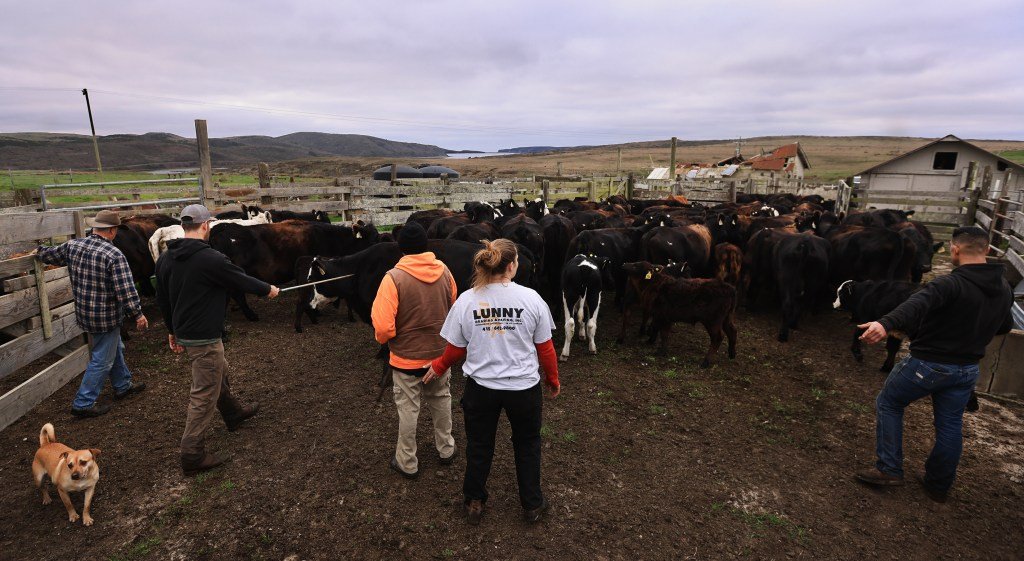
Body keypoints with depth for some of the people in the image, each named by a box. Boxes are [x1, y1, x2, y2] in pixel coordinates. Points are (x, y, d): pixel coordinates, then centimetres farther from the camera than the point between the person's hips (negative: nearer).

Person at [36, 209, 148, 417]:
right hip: (107, 317, -8)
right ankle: (83, 404, 14)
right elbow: (126, 290, -24)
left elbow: (52, 255, 20)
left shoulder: (73, 246, -1)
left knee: (115, 348, 25)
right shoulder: (114, 255, -23)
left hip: (84, 313, 8)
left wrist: (39, 251, 43)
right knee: (102, 360, 6)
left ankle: (123, 385, 39)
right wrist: (137, 314, -14)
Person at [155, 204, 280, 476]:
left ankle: (234, 413, 49)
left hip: (183, 332, 9)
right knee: (204, 395, 1)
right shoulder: (210, 259, -22)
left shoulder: (165, 258, 4)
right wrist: (268, 289, 10)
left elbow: (162, 299, 13)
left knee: (219, 374, 28)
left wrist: (172, 330, 24)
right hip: (204, 338, -9)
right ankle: (193, 456, 9)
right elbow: (241, 279, -9)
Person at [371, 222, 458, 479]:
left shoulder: (394, 277, -21)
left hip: (407, 357, -4)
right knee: (442, 400, 24)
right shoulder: (444, 272, -7)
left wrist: (383, 339, 0)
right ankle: (446, 450, 41)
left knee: (408, 409, 13)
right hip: (441, 353, 4)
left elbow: (383, 327, -23)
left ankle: (407, 463, 30)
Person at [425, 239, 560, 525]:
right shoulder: (531, 298, -14)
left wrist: (438, 367, 18)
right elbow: (545, 348, -5)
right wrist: (553, 379, 12)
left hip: (480, 386, 1)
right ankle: (532, 504, 39)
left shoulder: (466, 301, -11)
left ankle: (474, 502, 42)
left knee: (479, 445, 23)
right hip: (524, 387, 0)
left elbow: (456, 349, -3)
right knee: (527, 444, 24)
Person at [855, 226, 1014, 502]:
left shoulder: (952, 284, -23)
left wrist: (886, 324, -60)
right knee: (950, 425, 17)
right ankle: (938, 485, 31)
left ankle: (889, 469, 11)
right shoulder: (1004, 289, 3)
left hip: (927, 364, -7)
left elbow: (918, 303, -44)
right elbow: (1004, 326, 19)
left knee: (888, 404, 12)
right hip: (967, 370, 7)